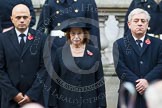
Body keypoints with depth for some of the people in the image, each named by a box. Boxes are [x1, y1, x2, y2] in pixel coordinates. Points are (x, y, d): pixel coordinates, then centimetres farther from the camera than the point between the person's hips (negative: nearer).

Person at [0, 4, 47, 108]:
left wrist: (32, 94, -9)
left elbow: (44, 67, -3)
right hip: (10, 98, 0)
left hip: (35, 96, 0)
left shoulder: (41, 38, 0)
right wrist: (13, 93, -9)